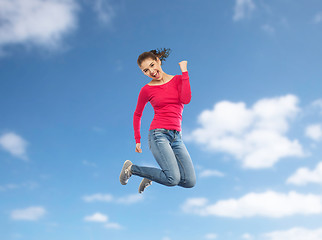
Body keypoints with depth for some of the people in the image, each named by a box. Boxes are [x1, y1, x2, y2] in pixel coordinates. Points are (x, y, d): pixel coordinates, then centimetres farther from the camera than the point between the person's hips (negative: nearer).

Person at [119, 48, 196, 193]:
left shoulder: (178, 79, 10)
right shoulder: (146, 90, 4)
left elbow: (186, 99, -9)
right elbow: (137, 115, 16)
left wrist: (184, 71, -5)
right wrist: (137, 140, 14)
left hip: (176, 137, 4)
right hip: (158, 134, -4)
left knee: (190, 181, -7)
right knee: (173, 179, -20)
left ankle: (151, 177, 17)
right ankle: (131, 168, 3)